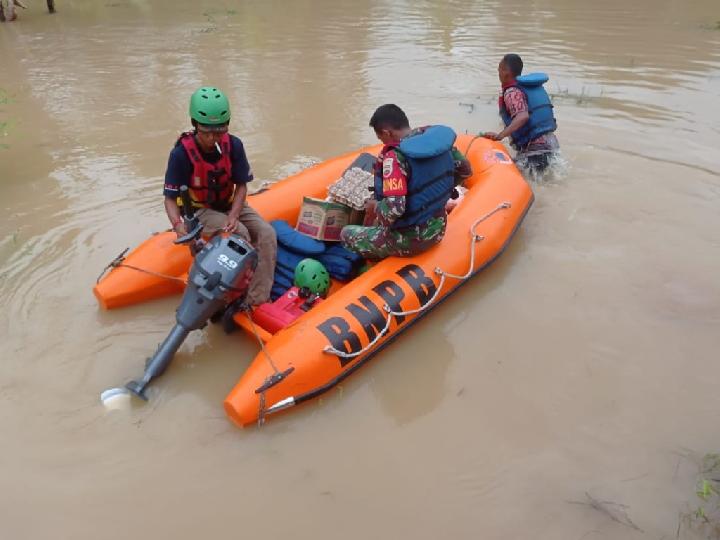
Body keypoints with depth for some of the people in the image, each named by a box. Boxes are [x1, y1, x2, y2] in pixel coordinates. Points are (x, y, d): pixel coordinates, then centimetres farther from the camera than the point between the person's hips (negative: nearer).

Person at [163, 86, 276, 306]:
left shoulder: (233, 145, -11)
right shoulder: (181, 153, -20)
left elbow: (241, 186, -7)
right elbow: (170, 198, -16)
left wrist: (234, 216, -24)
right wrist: (178, 224, -37)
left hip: (231, 205, 4)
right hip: (199, 211, -4)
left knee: (266, 234, -18)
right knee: (240, 234, -30)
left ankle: (258, 300, -19)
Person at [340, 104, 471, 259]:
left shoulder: (396, 157, -26)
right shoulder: (439, 138, -4)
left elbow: (394, 209, -32)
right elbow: (465, 170, 9)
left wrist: (375, 207, -10)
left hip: (409, 239, -8)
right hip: (437, 228, 8)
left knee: (346, 233, 13)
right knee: (379, 223, 33)